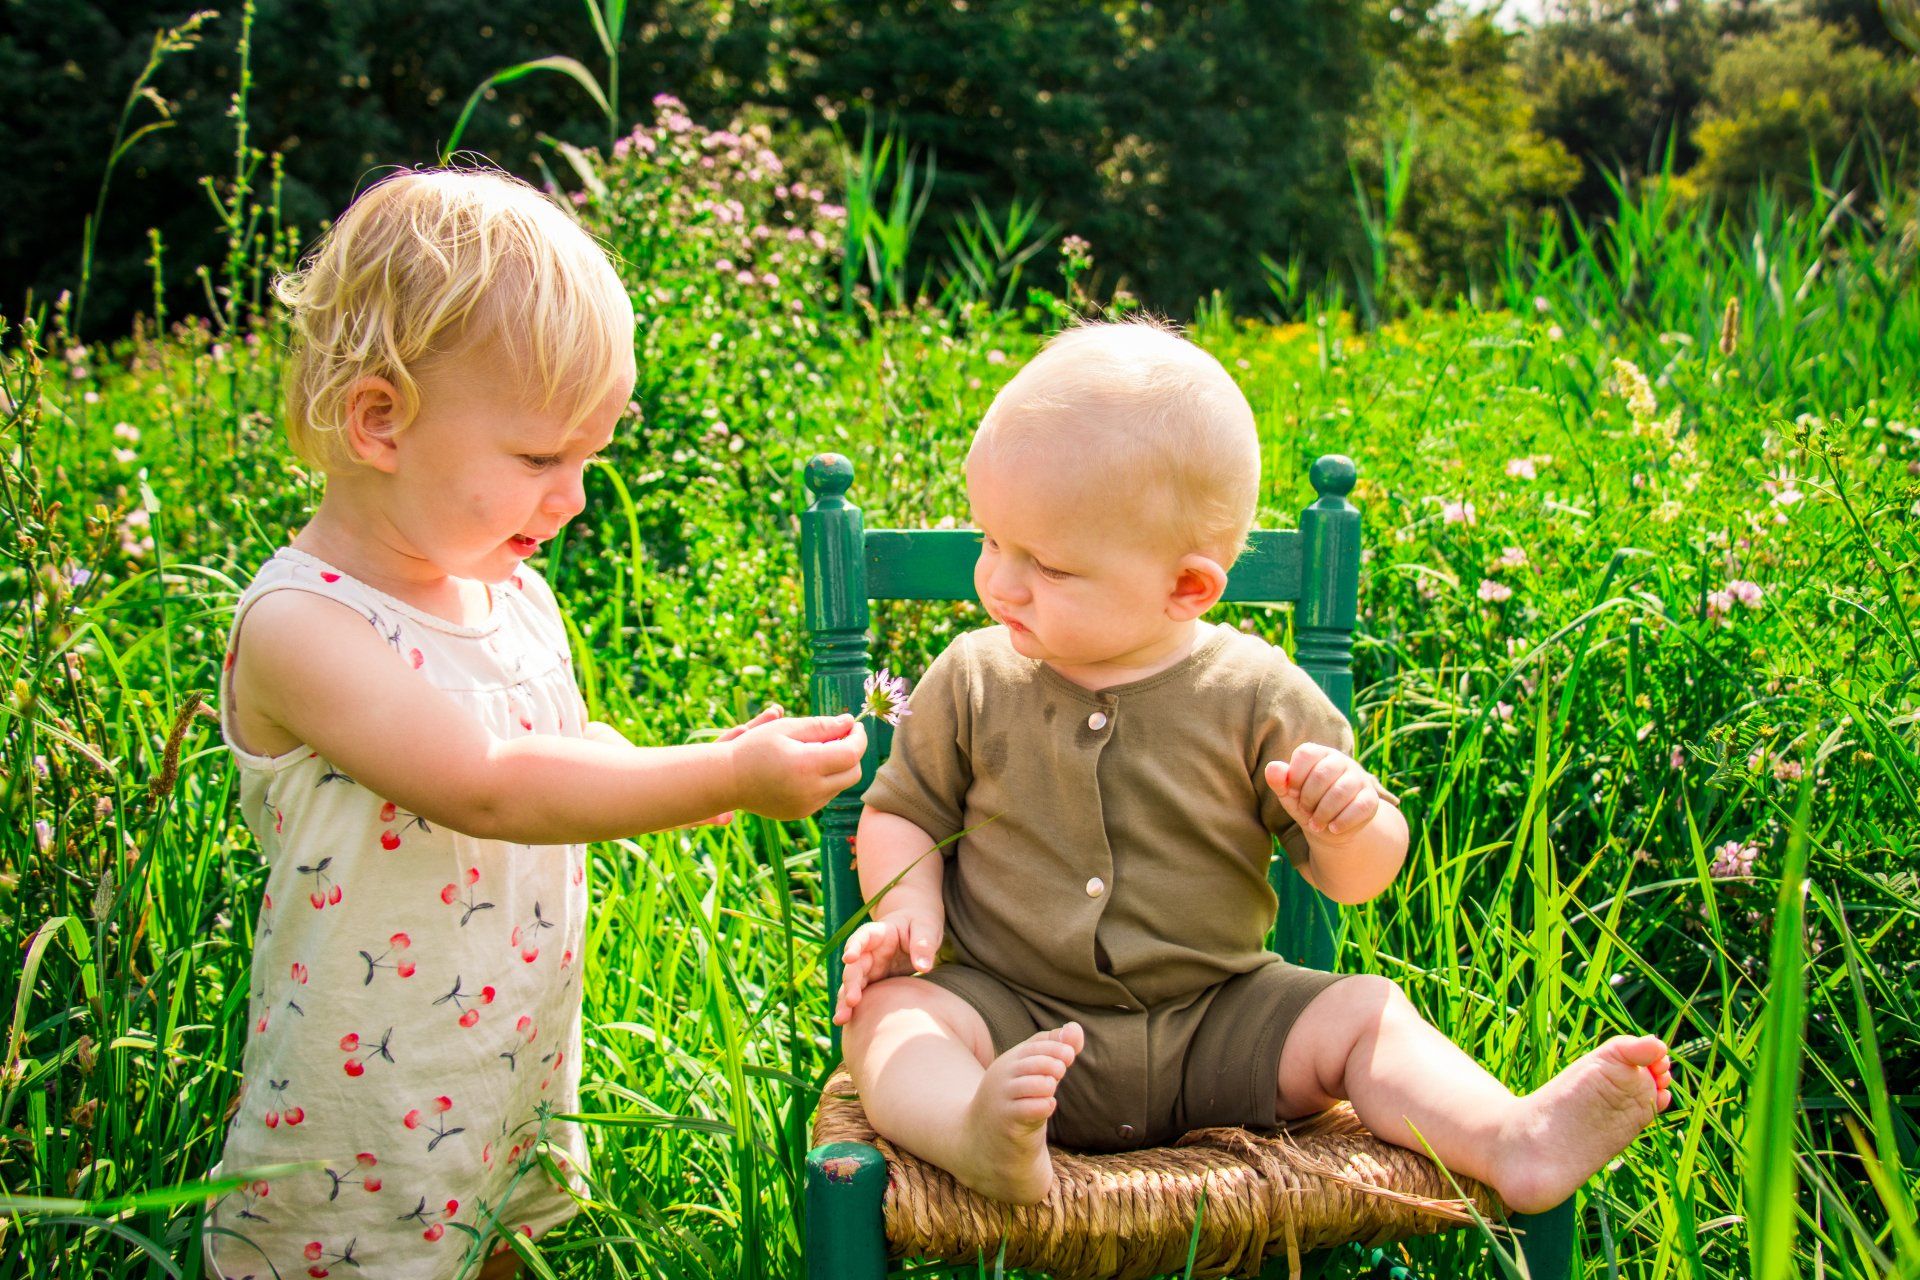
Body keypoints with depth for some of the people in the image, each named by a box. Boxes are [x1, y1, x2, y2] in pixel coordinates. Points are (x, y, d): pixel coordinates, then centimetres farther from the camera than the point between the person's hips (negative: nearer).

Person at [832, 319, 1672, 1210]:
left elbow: (1358, 877, -1)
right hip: (1011, 1016, 0)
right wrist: (907, 909, -9)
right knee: (889, 1014, -27)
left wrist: (1350, 822, -25)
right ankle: (979, 1135, -54)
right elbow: (901, 812, 12)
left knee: (1362, 1016, -17)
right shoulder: (973, 681, -1)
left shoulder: (1256, 701, -6)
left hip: (1214, 1025, 0)